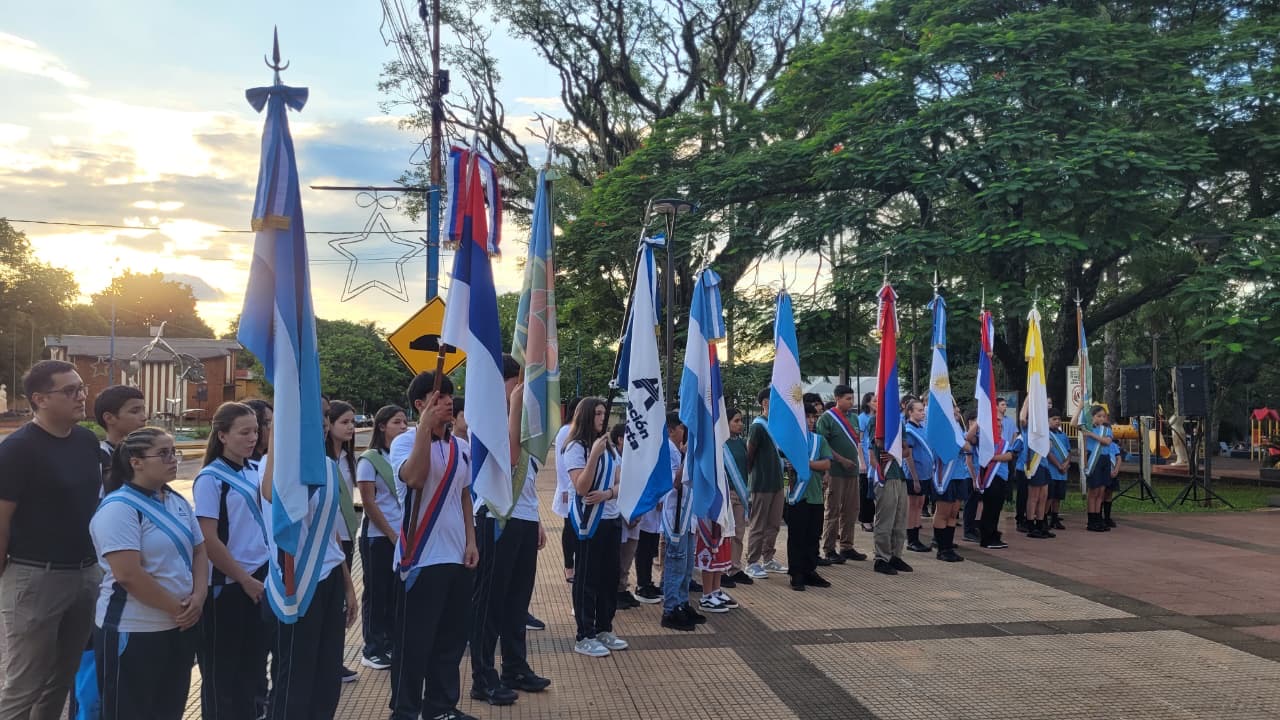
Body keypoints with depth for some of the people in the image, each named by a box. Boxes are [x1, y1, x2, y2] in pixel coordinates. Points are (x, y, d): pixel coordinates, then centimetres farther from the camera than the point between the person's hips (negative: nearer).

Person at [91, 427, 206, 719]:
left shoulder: (179, 503, 9)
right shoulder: (119, 508, -16)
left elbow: (199, 552, 12)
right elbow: (128, 575, -23)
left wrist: (198, 596, -6)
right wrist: (176, 607, -15)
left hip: (180, 627, 8)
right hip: (133, 632, -7)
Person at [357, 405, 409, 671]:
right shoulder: (369, 460, -8)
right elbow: (368, 503, -10)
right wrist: (392, 535, -10)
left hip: (404, 535, 5)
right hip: (378, 536, -5)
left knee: (397, 591, 8)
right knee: (377, 592, 4)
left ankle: (391, 644, 21)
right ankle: (372, 649, 15)